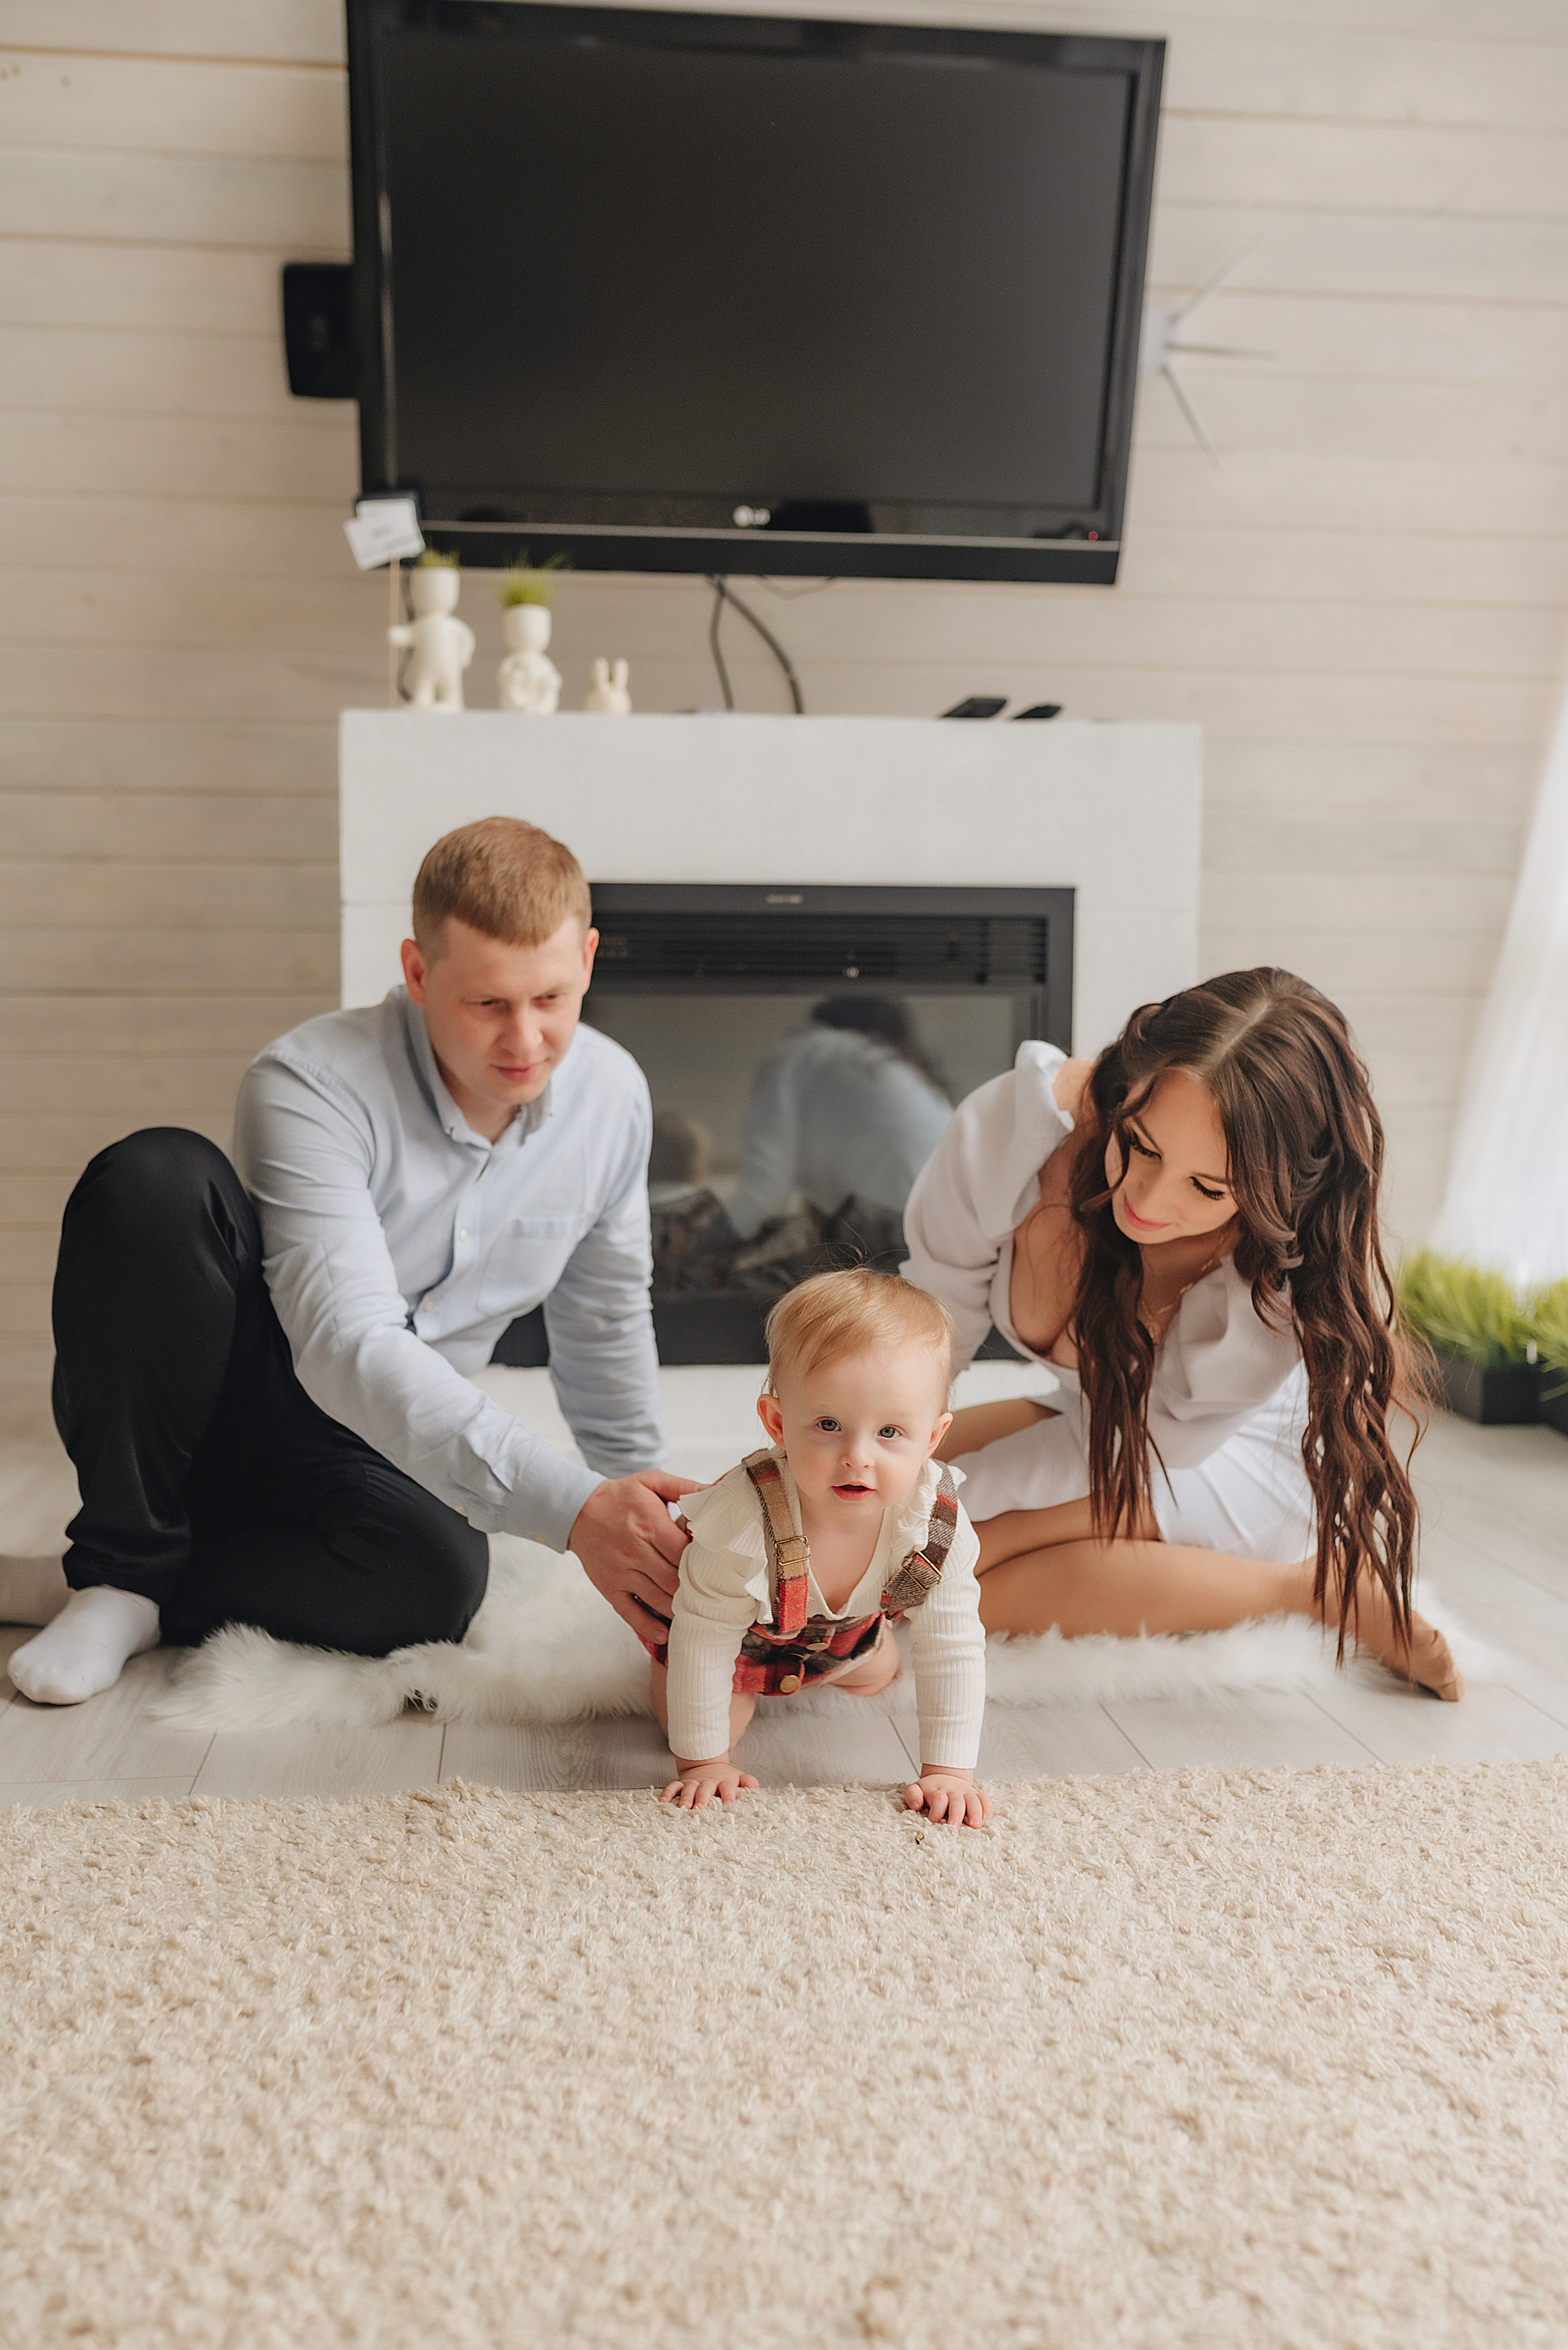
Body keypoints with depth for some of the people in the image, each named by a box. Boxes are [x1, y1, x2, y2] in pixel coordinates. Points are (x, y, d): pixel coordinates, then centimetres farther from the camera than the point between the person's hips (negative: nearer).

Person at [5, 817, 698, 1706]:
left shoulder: (613, 1095, -7)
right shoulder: (311, 1085, -25)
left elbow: (606, 1319, 9)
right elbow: (348, 1347, -35)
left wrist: (641, 1504, 13)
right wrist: (570, 1506, -44)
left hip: (356, 1460, 3)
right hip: (206, 1401, -3)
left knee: (440, 1577, -33)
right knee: (158, 1175, -32)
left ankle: (129, 1600, -13)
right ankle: (126, 1565, -20)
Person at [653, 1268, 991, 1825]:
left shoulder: (939, 1523, -38)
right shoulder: (744, 1523, -49)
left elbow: (953, 1651, -25)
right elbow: (702, 1646, -34)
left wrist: (948, 1770, -25)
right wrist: (702, 1761, -24)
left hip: (841, 1630, 4)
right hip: (738, 1629, -4)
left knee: (875, 1675, 24)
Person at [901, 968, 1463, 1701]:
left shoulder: (1293, 1266, -33)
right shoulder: (1025, 1117, -29)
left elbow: (1144, 1454, -25)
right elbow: (929, 1314, -14)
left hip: (1249, 1464, -6)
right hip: (1095, 1421, 6)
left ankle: (1307, 1588, -15)